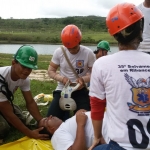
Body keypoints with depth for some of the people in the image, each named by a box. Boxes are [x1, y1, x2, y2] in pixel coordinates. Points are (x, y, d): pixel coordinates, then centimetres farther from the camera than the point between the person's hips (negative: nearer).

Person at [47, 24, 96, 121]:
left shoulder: (88, 53, -13)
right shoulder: (59, 52, -9)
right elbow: (51, 71, -1)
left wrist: (84, 79, -29)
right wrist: (61, 78, -21)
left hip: (80, 91, -1)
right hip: (62, 90, 1)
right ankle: (66, 113, 25)